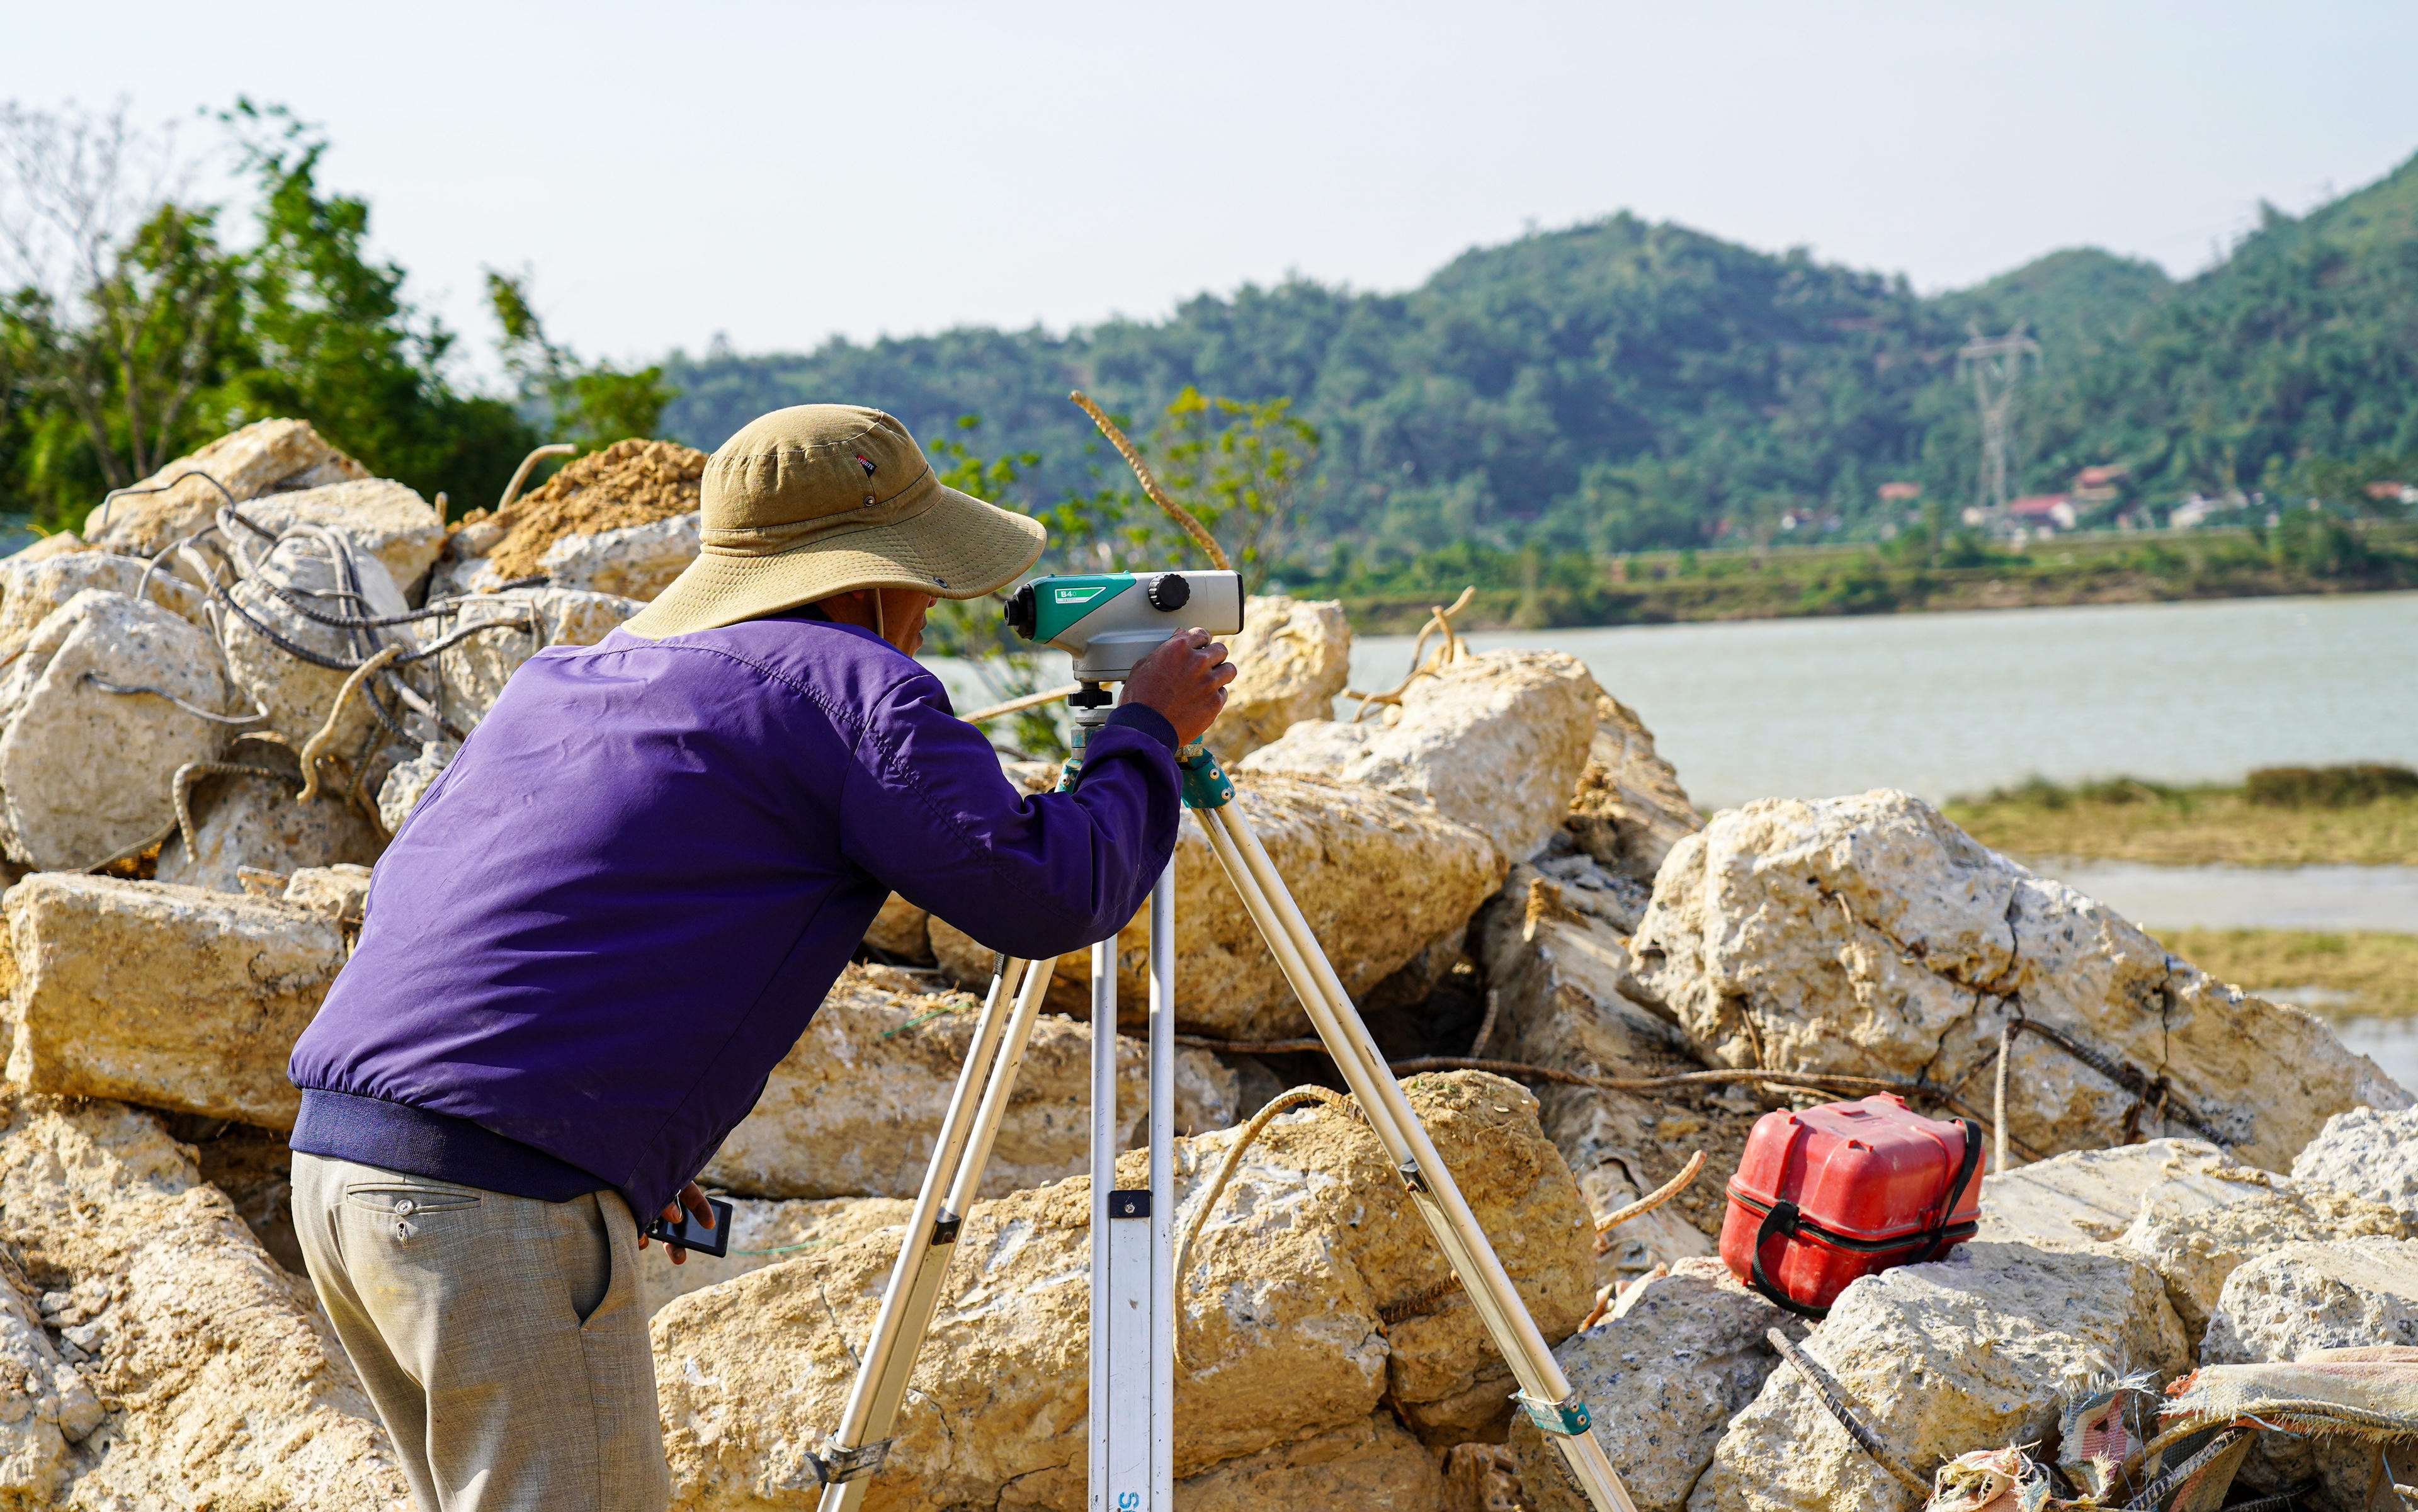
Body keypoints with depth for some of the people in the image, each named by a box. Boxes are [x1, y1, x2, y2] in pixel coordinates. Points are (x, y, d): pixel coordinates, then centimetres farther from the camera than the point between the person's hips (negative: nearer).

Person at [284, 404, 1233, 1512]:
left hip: (333, 1157, 9)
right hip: (503, 1197, -9)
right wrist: (1148, 733, 13)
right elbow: (1048, 893, -6)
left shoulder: (559, 675, 22)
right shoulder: (851, 682, -3)